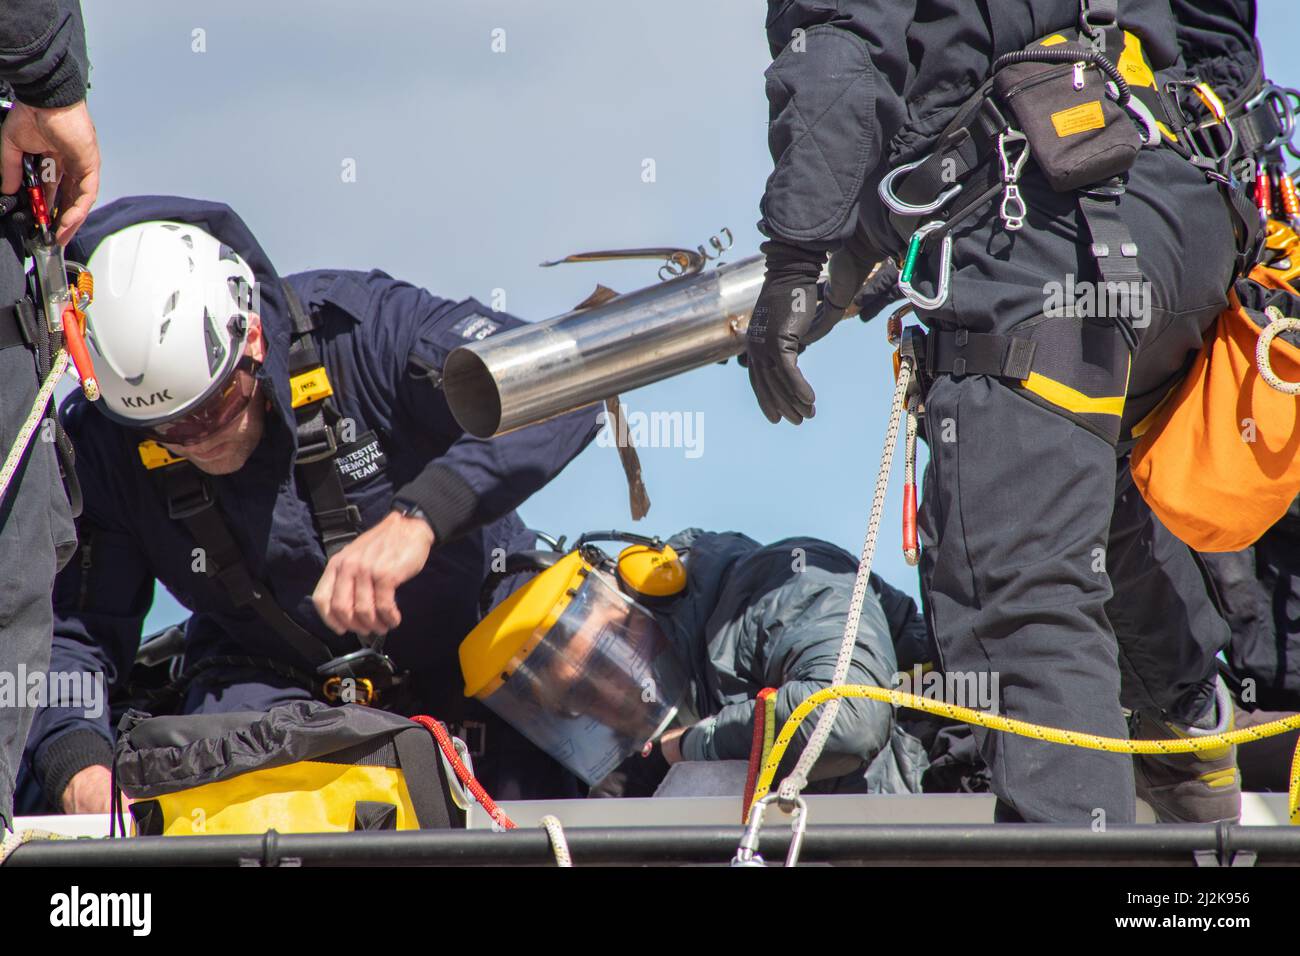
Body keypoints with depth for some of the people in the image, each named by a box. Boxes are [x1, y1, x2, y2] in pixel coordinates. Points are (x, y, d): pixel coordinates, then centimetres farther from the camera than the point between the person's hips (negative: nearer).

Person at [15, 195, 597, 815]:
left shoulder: (360, 328, -24)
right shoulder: (96, 444, -14)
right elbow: (70, 631, -11)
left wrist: (417, 520, -48)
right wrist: (77, 769, -33)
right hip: (268, 676, 1)